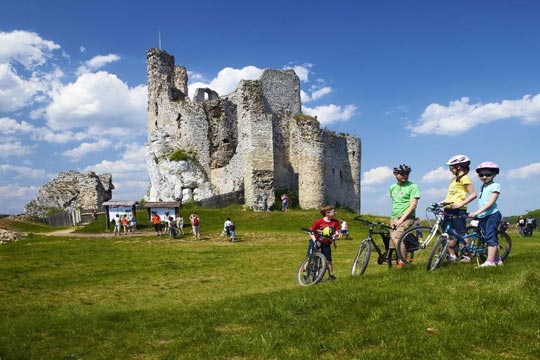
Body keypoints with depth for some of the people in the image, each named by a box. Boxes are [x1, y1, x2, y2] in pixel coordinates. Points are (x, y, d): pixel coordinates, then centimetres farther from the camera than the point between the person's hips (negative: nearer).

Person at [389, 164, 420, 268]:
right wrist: (393, 218, 13)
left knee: (395, 237, -28)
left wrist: (401, 219, -17)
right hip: (394, 218, 6)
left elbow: (413, 205, -11)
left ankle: (402, 261, -20)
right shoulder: (392, 187, 14)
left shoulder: (412, 186, -4)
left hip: (407, 217, -6)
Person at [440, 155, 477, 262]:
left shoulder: (464, 178, -6)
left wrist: (460, 204, -20)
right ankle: (452, 255, 15)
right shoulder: (454, 179, 19)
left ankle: (466, 256, 5)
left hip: (458, 210, -8)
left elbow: (473, 194, -13)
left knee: (461, 234, -3)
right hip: (448, 210, 8)